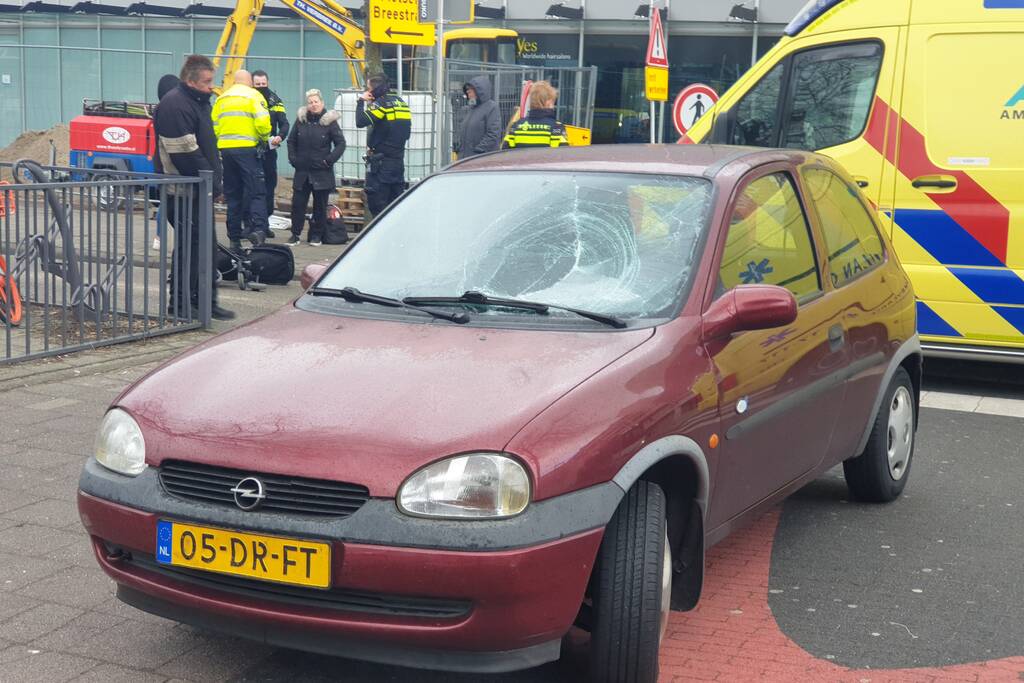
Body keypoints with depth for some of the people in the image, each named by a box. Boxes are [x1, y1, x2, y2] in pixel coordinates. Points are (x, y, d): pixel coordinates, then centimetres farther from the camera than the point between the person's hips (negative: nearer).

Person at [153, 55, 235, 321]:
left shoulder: (197, 101, 16)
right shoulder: (175, 105, -18)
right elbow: (186, 153, -23)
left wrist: (214, 180, 13)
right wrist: (211, 181, -17)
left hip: (200, 189, 10)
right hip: (185, 191, -10)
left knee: (206, 244, 14)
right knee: (190, 244, -6)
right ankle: (180, 302, 2)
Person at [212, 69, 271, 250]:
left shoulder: (221, 98, 17)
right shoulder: (253, 96, -1)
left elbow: (213, 126, 12)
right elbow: (262, 122, -12)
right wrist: (264, 138, 5)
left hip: (225, 149, 5)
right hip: (247, 148, -5)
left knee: (233, 194, 10)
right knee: (256, 191, -5)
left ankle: (234, 237, 10)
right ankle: (257, 228, -25)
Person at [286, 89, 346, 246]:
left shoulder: (329, 121, -3)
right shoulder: (301, 119, 5)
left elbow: (341, 143, -1)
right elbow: (291, 141, 14)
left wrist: (330, 160, -9)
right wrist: (292, 158, 3)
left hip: (322, 172, -2)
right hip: (302, 170, 2)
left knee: (320, 205, 4)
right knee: (298, 203, 1)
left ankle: (317, 235, 14)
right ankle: (295, 234, 9)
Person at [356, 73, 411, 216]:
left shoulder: (382, 103, -12)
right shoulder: (402, 103, 13)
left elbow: (361, 122, -23)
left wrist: (361, 101, -9)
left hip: (381, 162, -8)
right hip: (399, 160, 8)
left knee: (376, 201, -5)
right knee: (395, 199, 13)